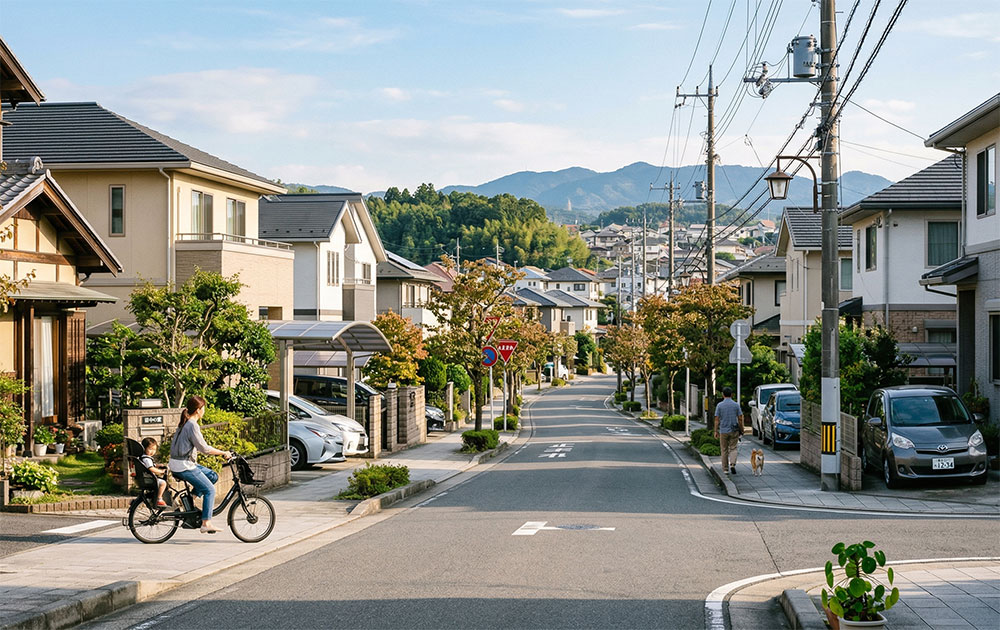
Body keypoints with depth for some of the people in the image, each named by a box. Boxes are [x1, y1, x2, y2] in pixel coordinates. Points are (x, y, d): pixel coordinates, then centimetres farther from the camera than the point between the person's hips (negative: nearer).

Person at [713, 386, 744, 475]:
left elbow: (717, 419, -4)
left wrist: (716, 431, 3)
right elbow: (740, 419, -2)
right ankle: (732, 464, -14)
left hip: (723, 431, 0)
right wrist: (741, 430, 9)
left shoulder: (719, 405, -4)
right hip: (734, 431, 0)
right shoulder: (736, 405, -2)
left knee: (724, 450, 10)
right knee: (733, 449, 7)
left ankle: (725, 469, 13)